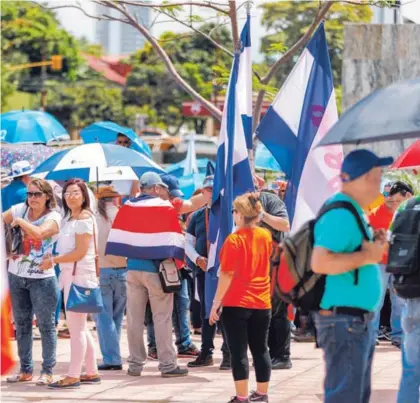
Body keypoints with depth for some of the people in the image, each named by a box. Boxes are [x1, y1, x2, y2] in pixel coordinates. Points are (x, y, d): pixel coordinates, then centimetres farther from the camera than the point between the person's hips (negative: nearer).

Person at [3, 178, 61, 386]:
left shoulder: (53, 217, -12)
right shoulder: (19, 210, 2)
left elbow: (38, 233, -30)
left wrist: (19, 221, -18)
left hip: (41, 279, -5)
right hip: (16, 276, 5)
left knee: (46, 324, -2)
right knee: (21, 324, 12)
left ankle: (47, 371, 3)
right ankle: (25, 370, 22)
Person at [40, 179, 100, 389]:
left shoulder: (84, 219, -12)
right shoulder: (69, 218, 17)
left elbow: (80, 252, -18)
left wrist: (53, 260, -13)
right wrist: (53, 259, 1)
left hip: (79, 276, -10)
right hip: (71, 275, 10)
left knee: (76, 327, -7)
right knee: (79, 327, 14)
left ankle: (73, 376, -5)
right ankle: (91, 372, 21)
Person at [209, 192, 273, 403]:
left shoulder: (234, 239, -14)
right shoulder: (265, 236, 4)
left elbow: (227, 275, -15)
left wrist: (216, 303, -10)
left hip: (236, 303, -6)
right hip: (262, 303, 6)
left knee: (239, 352, -2)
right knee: (260, 350, 12)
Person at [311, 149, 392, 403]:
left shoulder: (353, 212, 14)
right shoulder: (341, 214, -19)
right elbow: (321, 262, -30)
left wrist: (374, 246, 8)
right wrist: (367, 256, -22)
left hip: (359, 320, 11)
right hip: (344, 321, -11)